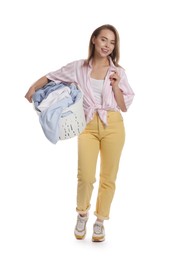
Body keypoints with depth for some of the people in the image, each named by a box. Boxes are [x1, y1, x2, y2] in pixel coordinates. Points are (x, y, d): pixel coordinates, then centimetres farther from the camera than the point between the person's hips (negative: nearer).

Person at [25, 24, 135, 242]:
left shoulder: (118, 71, 7)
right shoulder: (79, 67, 6)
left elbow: (124, 107, 7)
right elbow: (51, 77, 16)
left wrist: (115, 86, -7)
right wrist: (33, 87, 3)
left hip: (113, 126, 1)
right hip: (89, 126, -1)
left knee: (108, 177, 3)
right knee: (86, 177, -12)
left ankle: (100, 221, 24)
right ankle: (82, 214, 18)